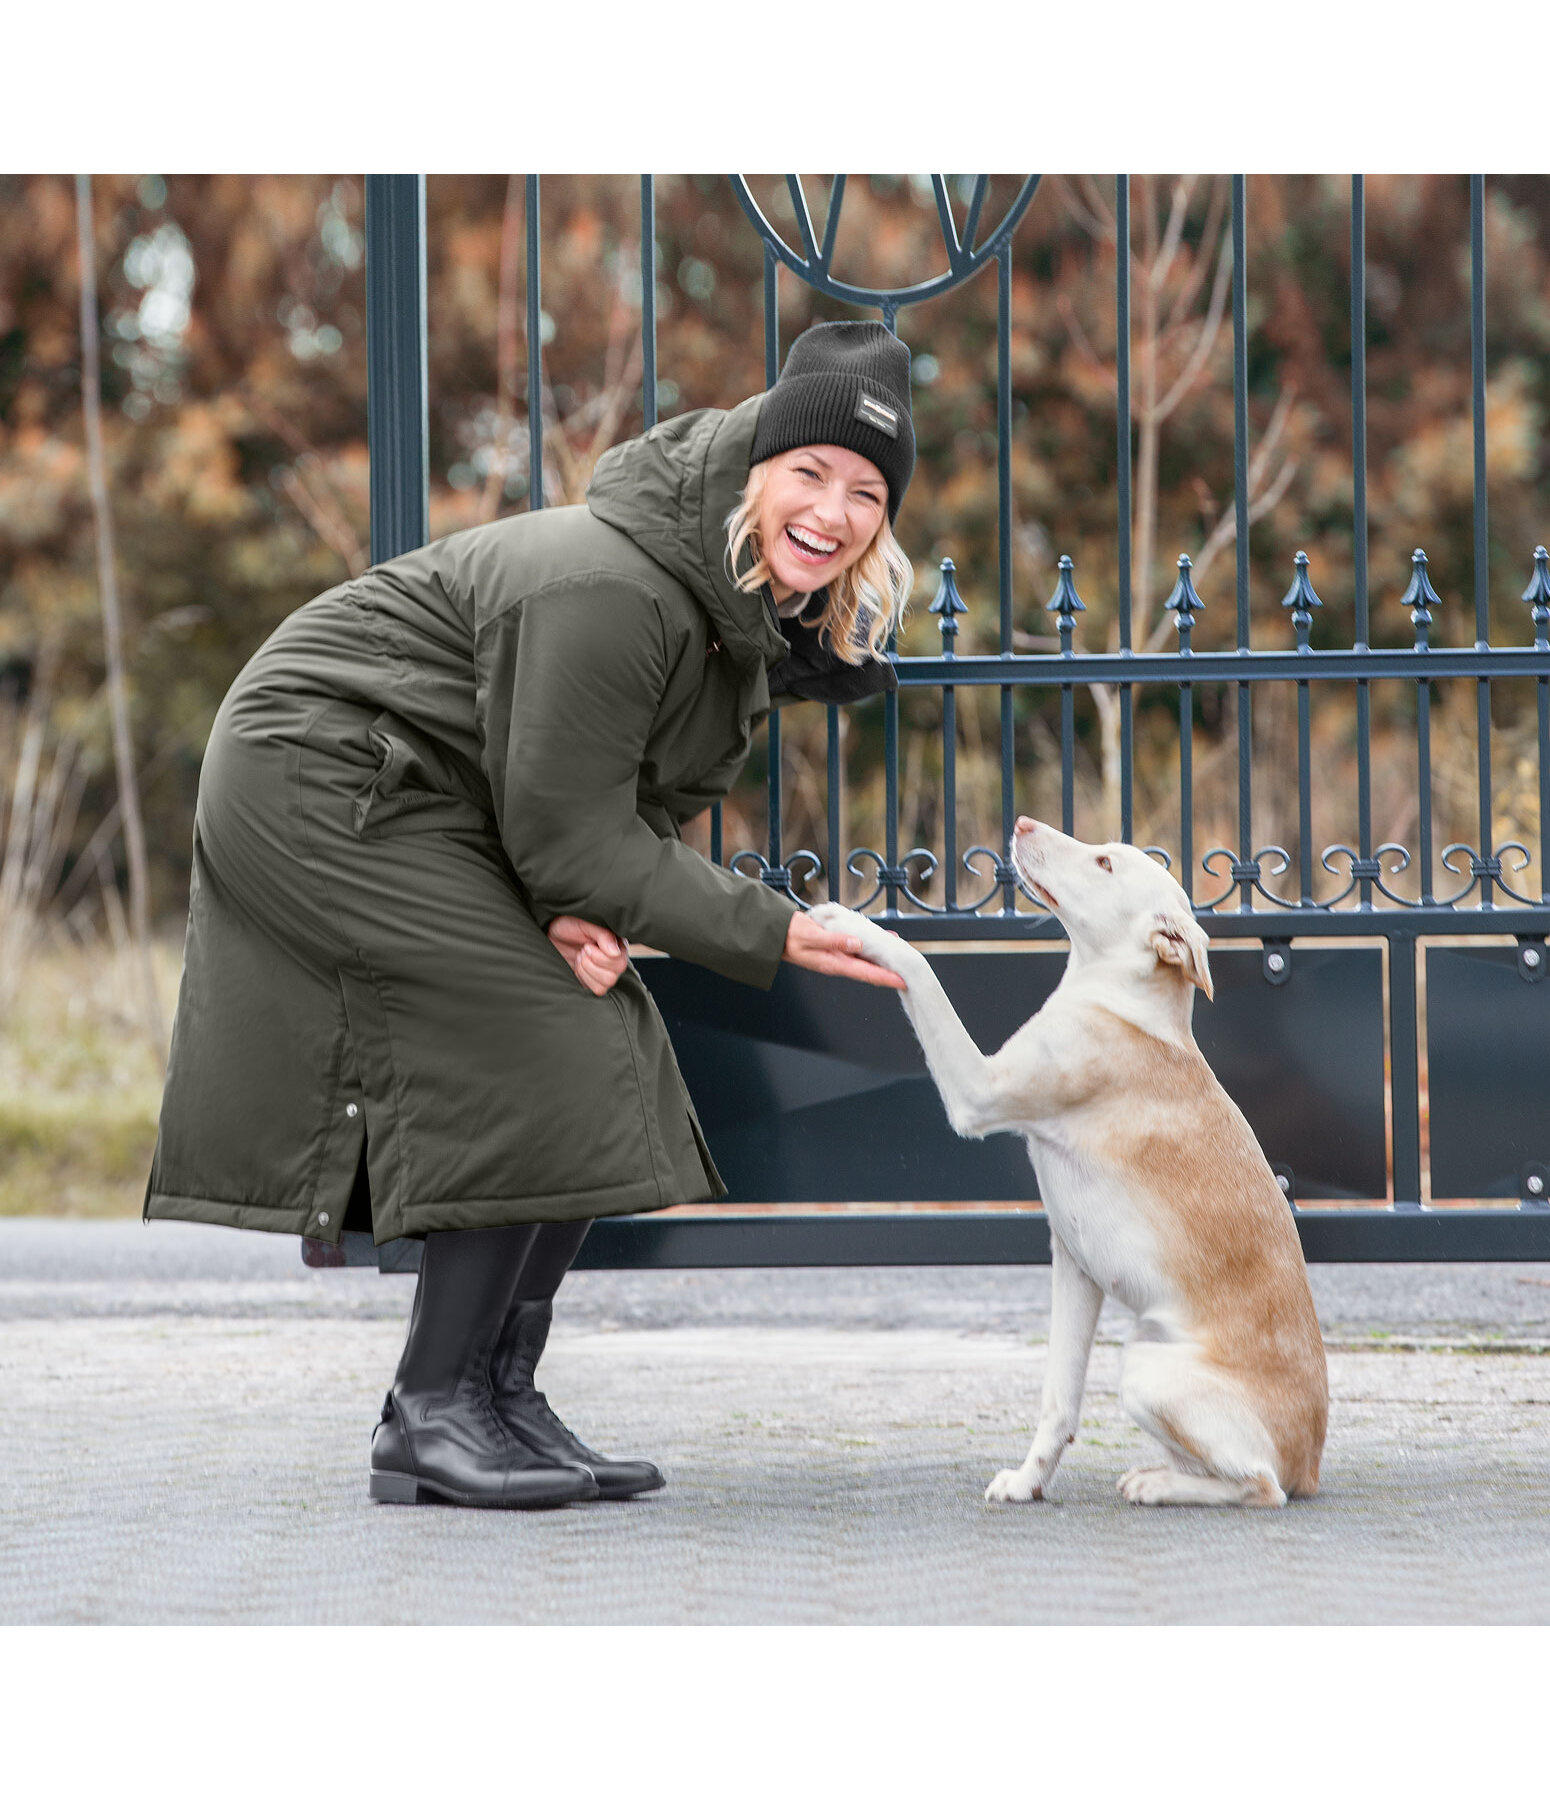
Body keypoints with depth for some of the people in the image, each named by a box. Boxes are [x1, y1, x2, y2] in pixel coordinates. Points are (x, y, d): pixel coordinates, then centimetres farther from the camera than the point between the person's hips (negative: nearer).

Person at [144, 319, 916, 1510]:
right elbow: (570, 830, -26)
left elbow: (642, 799, 6)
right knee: (533, 1061, -17)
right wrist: (770, 936, -23)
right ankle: (432, 1410, -10)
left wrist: (587, 915, -15)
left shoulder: (755, 606, -1)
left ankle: (501, 1400, 8)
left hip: (434, 802, 10)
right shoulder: (607, 590, -31)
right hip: (321, 780, -10)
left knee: (593, 1080, 3)